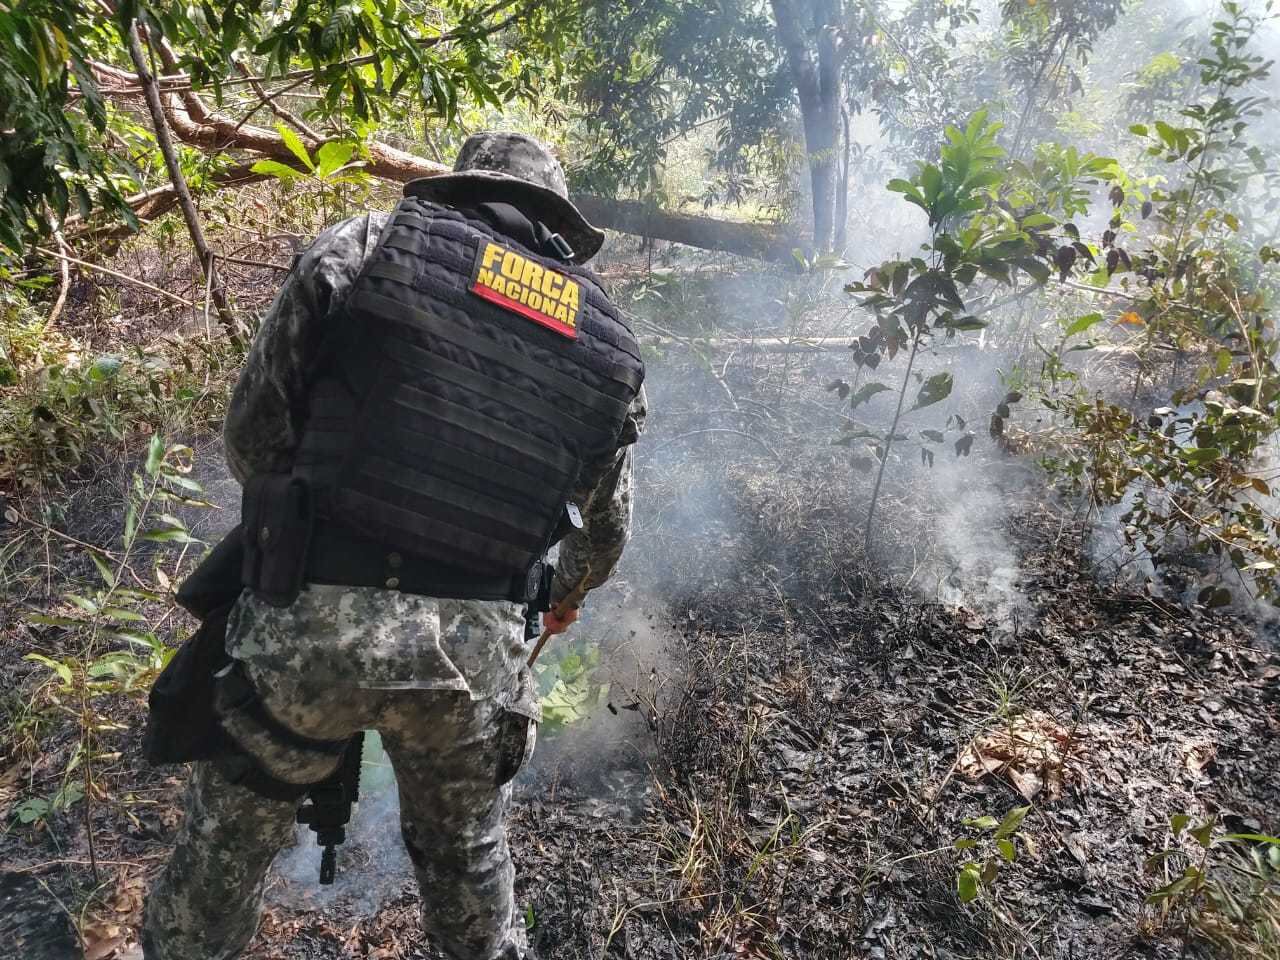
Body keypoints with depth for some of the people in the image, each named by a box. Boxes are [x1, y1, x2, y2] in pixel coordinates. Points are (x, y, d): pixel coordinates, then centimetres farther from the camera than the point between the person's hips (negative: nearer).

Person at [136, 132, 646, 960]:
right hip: (476, 644, 2)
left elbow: (253, 434, 3)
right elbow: (607, 527, 20)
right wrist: (570, 591, 41)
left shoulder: (364, 249, 1)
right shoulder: (612, 345, 10)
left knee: (230, 839, 24)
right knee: (470, 863, 26)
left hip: (316, 616, -1)